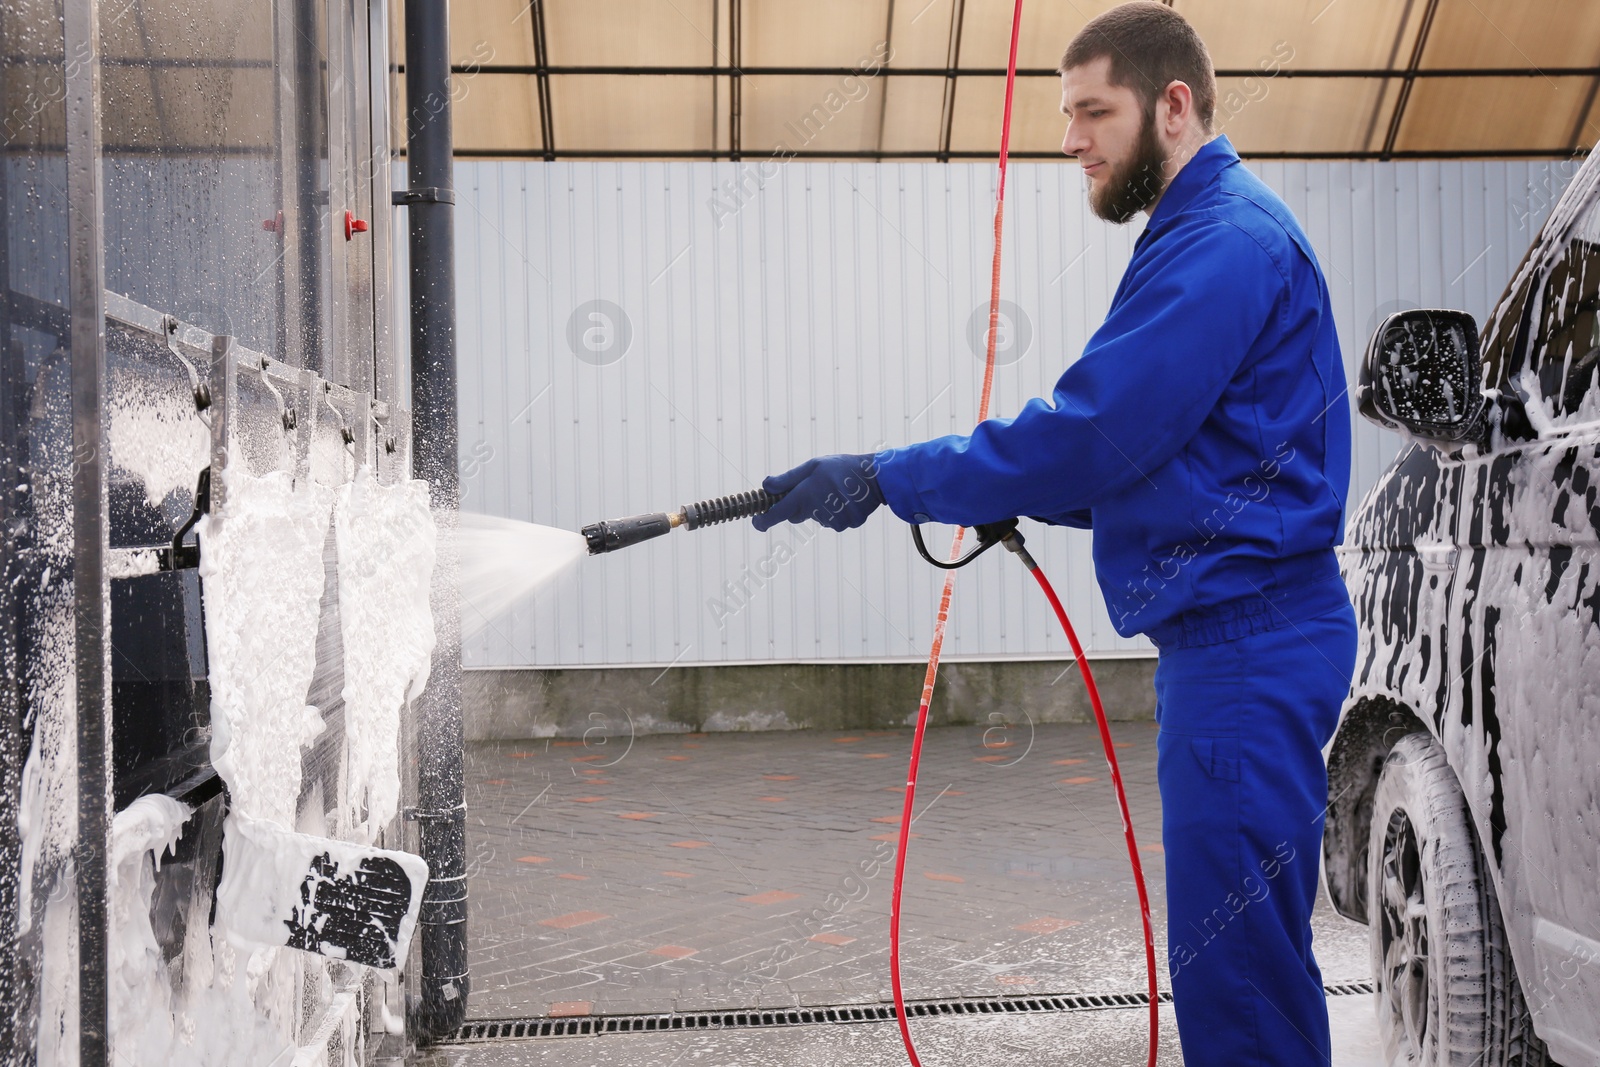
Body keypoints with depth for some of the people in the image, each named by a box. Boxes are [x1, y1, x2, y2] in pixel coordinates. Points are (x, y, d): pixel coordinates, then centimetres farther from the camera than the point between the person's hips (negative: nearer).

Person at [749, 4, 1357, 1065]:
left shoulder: (1226, 241, -15)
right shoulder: (1207, 232, 20)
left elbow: (1089, 432, -21)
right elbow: (1141, 454, 23)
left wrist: (881, 480, -15)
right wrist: (1013, 497, 11)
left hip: (1247, 648, -11)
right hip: (1234, 634, 11)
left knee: (1234, 960, -6)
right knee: (1237, 949, 16)